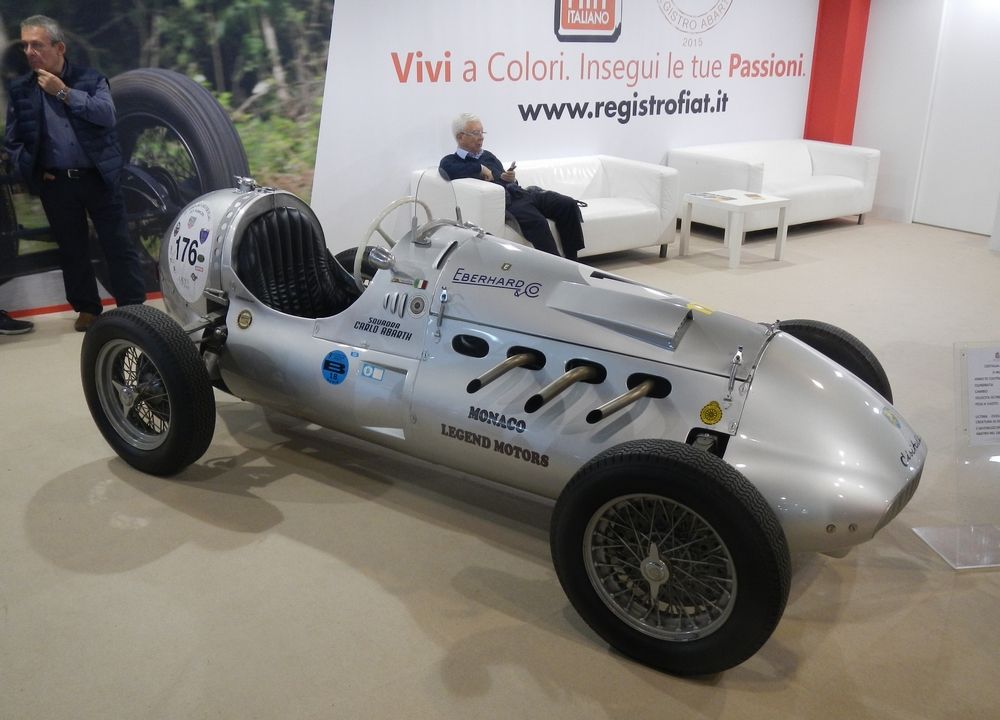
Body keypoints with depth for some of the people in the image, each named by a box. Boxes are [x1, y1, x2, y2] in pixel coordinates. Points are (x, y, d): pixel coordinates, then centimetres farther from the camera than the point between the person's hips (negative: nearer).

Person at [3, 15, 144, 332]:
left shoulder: (91, 79, 1)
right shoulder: (20, 89, 6)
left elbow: (107, 115, -16)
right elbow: (12, 140, 10)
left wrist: (64, 92, -14)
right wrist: (30, 173, -3)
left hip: (99, 178, -2)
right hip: (55, 183, 2)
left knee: (118, 245, 0)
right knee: (72, 250, 9)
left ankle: (135, 307, 7)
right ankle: (87, 309, 21)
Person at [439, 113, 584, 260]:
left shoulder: (488, 155, 30)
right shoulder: (450, 161, 8)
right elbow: (446, 170, -19)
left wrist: (512, 178, 6)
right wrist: (480, 168, -10)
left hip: (519, 191, 7)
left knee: (568, 204, -11)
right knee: (536, 221, -35)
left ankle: (571, 261, -11)